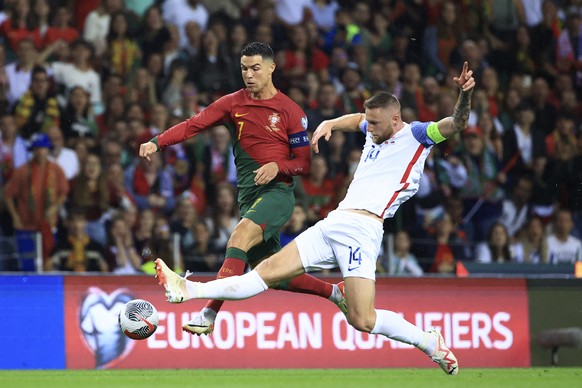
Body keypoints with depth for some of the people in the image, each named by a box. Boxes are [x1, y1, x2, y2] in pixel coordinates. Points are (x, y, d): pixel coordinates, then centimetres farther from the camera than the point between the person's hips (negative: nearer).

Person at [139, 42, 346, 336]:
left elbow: (304, 162, 1)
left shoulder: (290, 111, -2)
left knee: (239, 238, -31)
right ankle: (333, 292, 31)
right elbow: (193, 125, -5)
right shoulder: (232, 103, 7)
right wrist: (157, 142, -20)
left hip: (277, 192, -6)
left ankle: (209, 314, -38)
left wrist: (278, 166, -19)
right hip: (248, 197, 6)